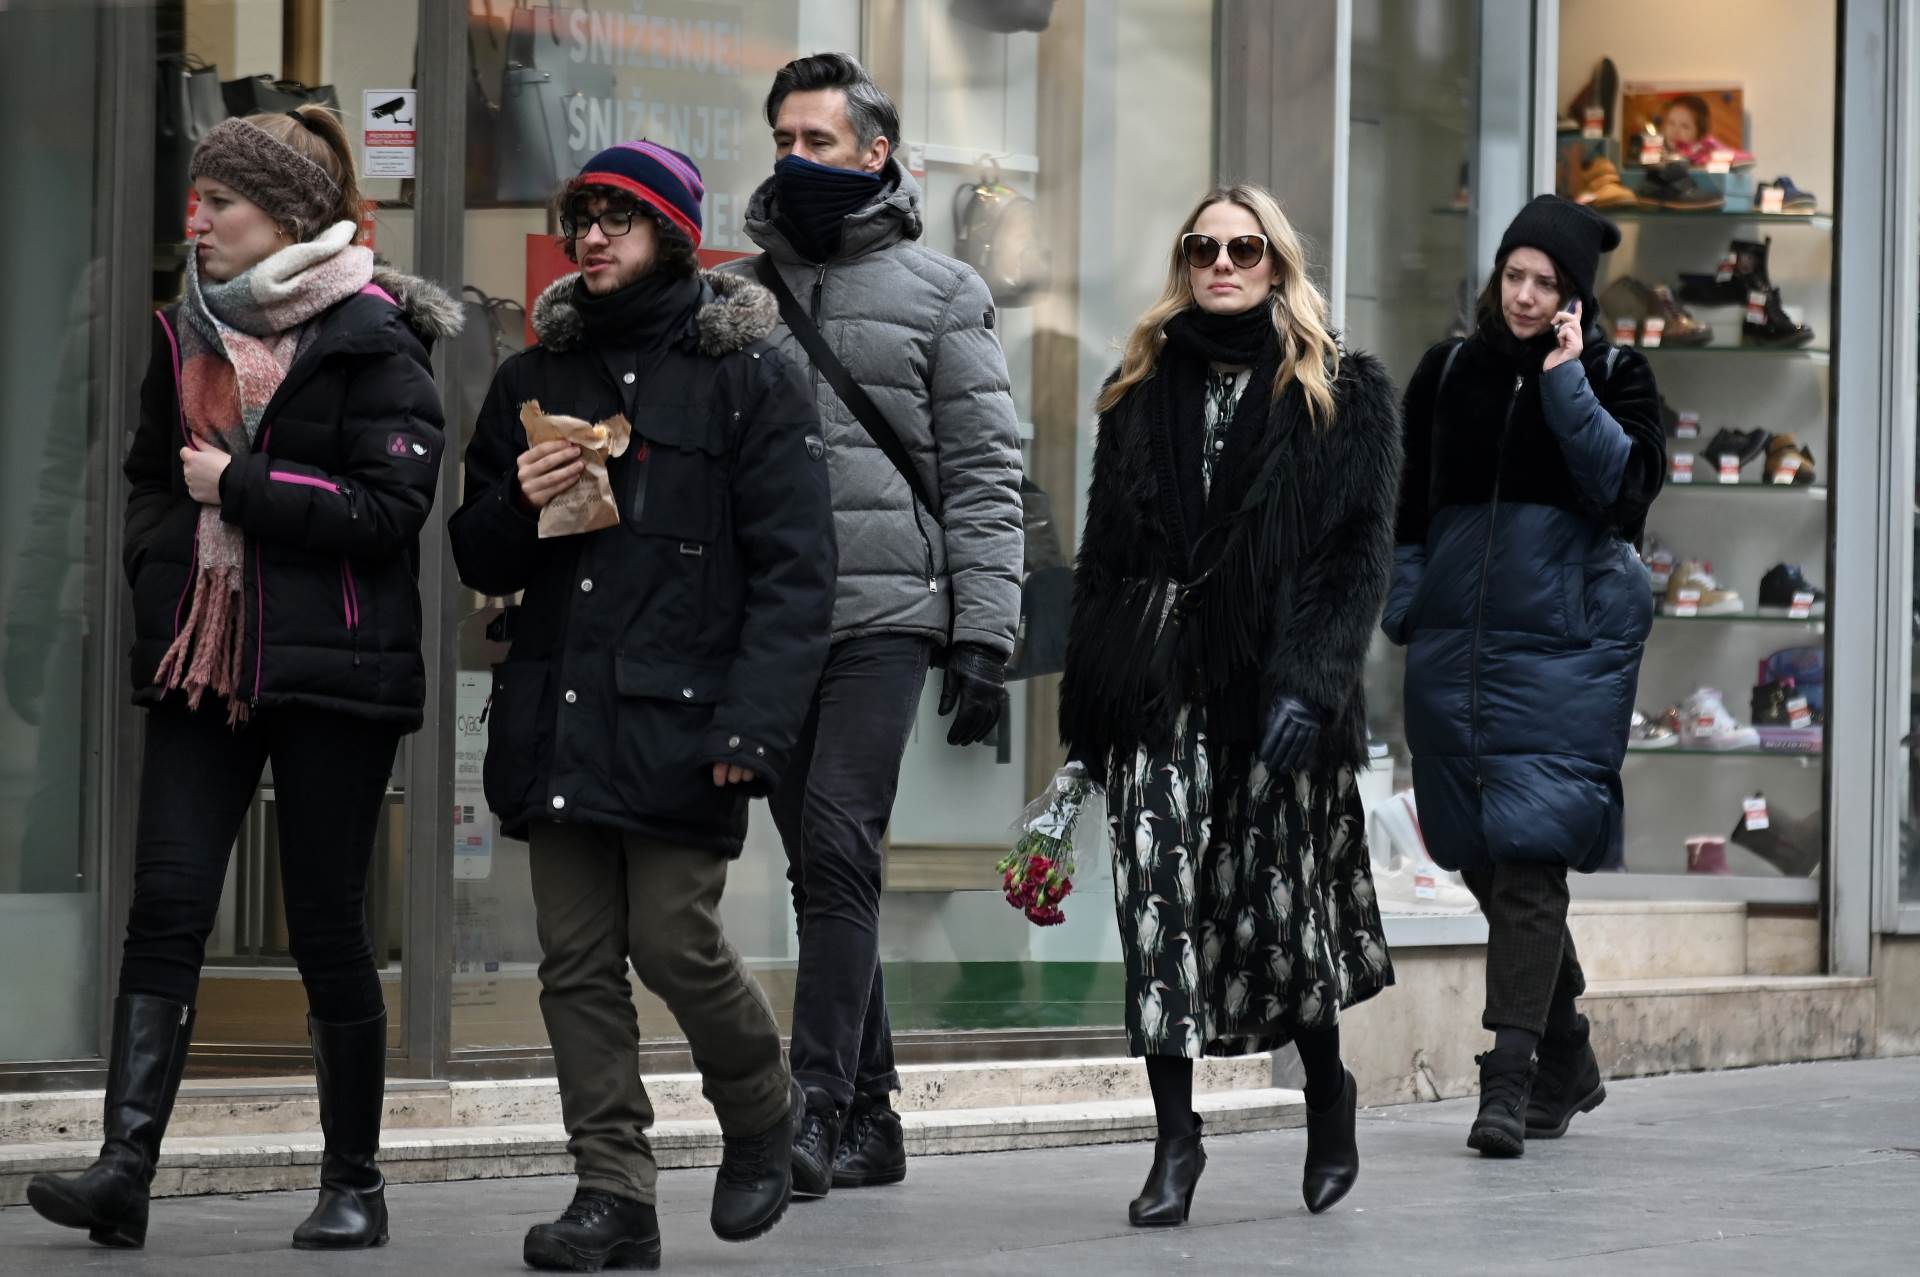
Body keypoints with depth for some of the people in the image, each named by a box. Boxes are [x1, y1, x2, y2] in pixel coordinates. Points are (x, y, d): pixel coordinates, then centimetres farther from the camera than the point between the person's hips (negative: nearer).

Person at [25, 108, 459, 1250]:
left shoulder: (373, 340, -6)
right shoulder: (191, 335, 14)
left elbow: (393, 506, -15)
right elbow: (151, 480, 26)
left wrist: (239, 489, -14)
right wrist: (164, 569, 7)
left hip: (329, 674, -5)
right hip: (202, 666, 5)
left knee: (328, 926, 1)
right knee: (168, 907, -7)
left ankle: (354, 1180, 14)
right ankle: (126, 1167, -14)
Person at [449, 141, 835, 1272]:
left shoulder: (750, 377, 0)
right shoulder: (537, 378, 17)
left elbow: (793, 571, -6)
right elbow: (481, 562, 22)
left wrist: (755, 723, -17)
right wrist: (517, 508, -2)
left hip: (678, 718, -5)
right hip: (556, 717, 5)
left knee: (675, 942, -9)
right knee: (578, 959, 2)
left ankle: (762, 1110, 19)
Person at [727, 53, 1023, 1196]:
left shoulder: (941, 294, 4)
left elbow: (985, 477, 1)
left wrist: (985, 634, -7)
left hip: (884, 618, -4)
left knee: (840, 848, -16)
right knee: (819, 868, 7)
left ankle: (817, 1107, -18)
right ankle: (871, 1117, 13)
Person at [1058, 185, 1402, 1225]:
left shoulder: (1340, 396, 4)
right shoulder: (1142, 389, 14)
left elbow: (1360, 554, -3)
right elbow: (1102, 554, 13)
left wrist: (1310, 685, -15)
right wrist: (1084, 707, 6)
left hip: (1274, 683, -2)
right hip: (1157, 684, 3)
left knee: (1275, 898, 0)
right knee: (1157, 896, -7)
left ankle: (1327, 1088, 26)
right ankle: (1174, 1137, -2)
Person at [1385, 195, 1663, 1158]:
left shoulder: (1614, 375, 3)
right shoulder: (1449, 371, 12)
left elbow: (1626, 488, -11)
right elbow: (1410, 502, 17)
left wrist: (1567, 383, -14)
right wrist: (1406, 609, 10)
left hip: (1565, 640, -4)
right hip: (1458, 637, 4)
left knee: (1529, 850, -14)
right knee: (1484, 859, 7)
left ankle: (1508, 1078, -17)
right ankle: (1567, 1061, 23)